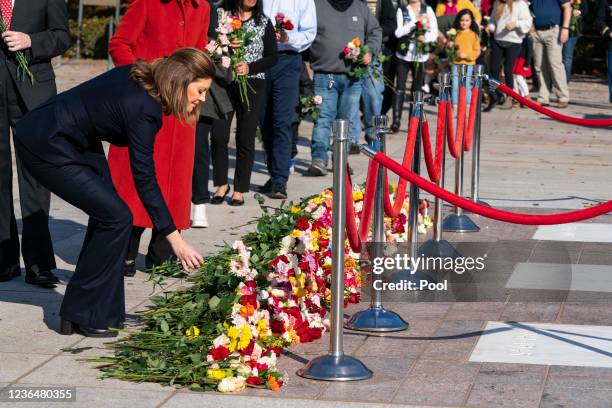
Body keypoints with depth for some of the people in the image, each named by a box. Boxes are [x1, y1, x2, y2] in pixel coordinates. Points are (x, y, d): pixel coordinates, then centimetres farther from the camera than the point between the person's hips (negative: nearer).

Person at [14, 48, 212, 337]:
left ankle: (104, 310, 13)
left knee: (107, 213, 7)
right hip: (46, 147, -10)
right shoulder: (143, 109, -24)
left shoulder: (139, 78, 1)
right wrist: (175, 239, -19)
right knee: (116, 217, -10)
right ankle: (82, 316, 0)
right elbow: (144, 180, -22)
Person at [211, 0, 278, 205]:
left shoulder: (264, 22, 6)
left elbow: (272, 57, 3)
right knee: (219, 136, -3)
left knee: (246, 139, 2)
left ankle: (240, 189, 12)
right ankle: (221, 184, 15)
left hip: (252, 85, 1)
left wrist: (250, 67, -12)